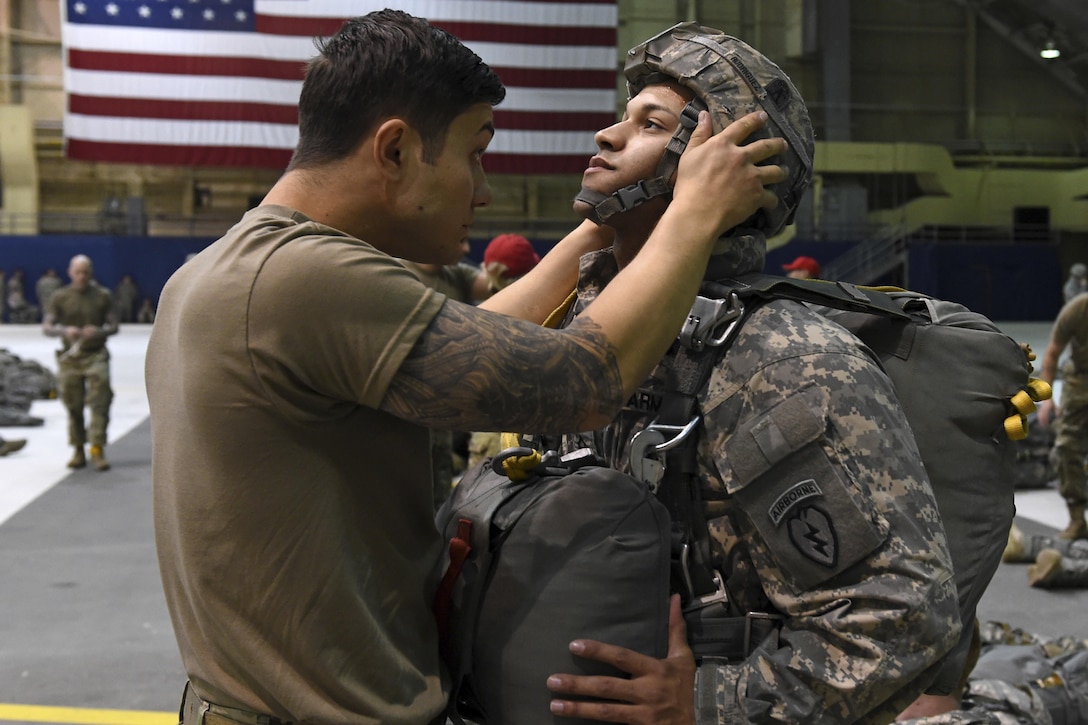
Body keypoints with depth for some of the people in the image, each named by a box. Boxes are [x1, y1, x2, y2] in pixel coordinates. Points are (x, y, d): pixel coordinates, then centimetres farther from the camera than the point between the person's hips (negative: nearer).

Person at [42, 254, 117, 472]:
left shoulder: (102, 295, 4)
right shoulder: (60, 297, 4)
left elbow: (114, 326, 4)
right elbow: (46, 327, 0)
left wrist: (100, 331, -18)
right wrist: (64, 331, -21)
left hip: (96, 355, -1)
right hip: (70, 356, 1)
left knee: (99, 402, -11)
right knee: (73, 406, 6)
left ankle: (98, 450, -9)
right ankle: (78, 451, 17)